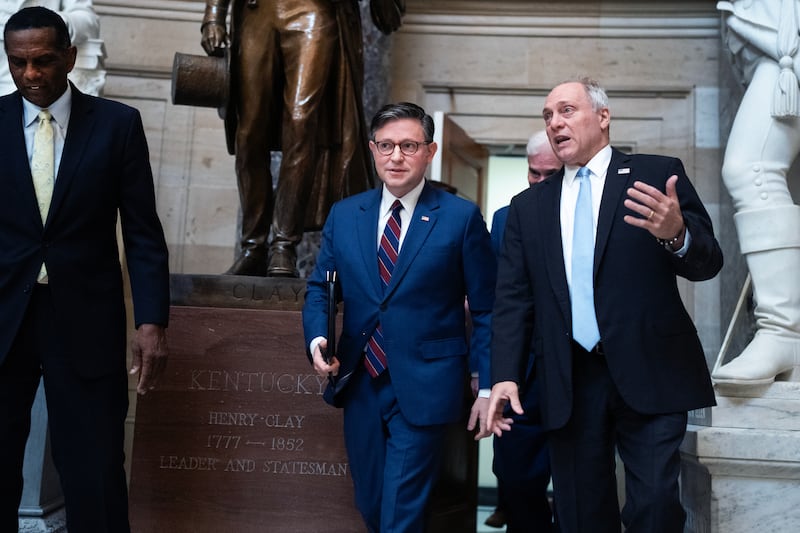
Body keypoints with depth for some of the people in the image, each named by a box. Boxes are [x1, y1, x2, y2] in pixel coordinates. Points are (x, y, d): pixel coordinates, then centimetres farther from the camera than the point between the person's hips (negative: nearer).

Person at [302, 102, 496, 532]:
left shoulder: (461, 217, -5)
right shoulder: (344, 215, 7)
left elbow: (485, 310, -2)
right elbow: (320, 287, 12)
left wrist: (487, 388, -5)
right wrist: (317, 337, -8)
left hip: (423, 388, -4)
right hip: (360, 383, 5)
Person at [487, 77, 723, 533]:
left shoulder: (659, 175, 4)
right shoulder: (528, 206, 12)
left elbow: (707, 262, -1)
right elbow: (513, 299, 8)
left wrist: (677, 234, -23)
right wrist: (505, 375, -4)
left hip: (650, 374, -2)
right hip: (569, 383, 3)